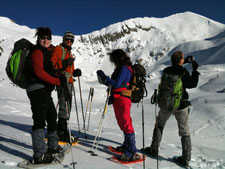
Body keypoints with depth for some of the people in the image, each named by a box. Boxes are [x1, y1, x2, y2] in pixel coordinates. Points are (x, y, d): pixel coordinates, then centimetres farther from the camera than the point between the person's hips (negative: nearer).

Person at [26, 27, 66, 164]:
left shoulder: (49, 52, 20)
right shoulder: (37, 52, -7)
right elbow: (39, 72, -18)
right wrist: (57, 81, -20)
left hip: (45, 90, 10)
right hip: (37, 90, -10)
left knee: (52, 117, 17)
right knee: (40, 120, -11)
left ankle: (53, 146, 32)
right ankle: (39, 155, -6)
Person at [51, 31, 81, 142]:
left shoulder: (69, 52, 28)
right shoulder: (59, 49, 2)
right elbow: (52, 63, -11)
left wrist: (75, 72, 8)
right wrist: (64, 63, -24)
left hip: (69, 81, 9)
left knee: (67, 106, 11)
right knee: (64, 106, -13)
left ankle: (61, 129, 21)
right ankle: (62, 133, -8)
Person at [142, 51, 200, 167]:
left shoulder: (166, 71, -4)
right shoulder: (184, 72, -15)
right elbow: (192, 85, -3)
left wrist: (185, 62, 19)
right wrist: (195, 70, 2)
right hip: (181, 106, -2)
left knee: (159, 126, 21)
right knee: (184, 132, 11)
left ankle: (154, 150, 27)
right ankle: (186, 159, 15)